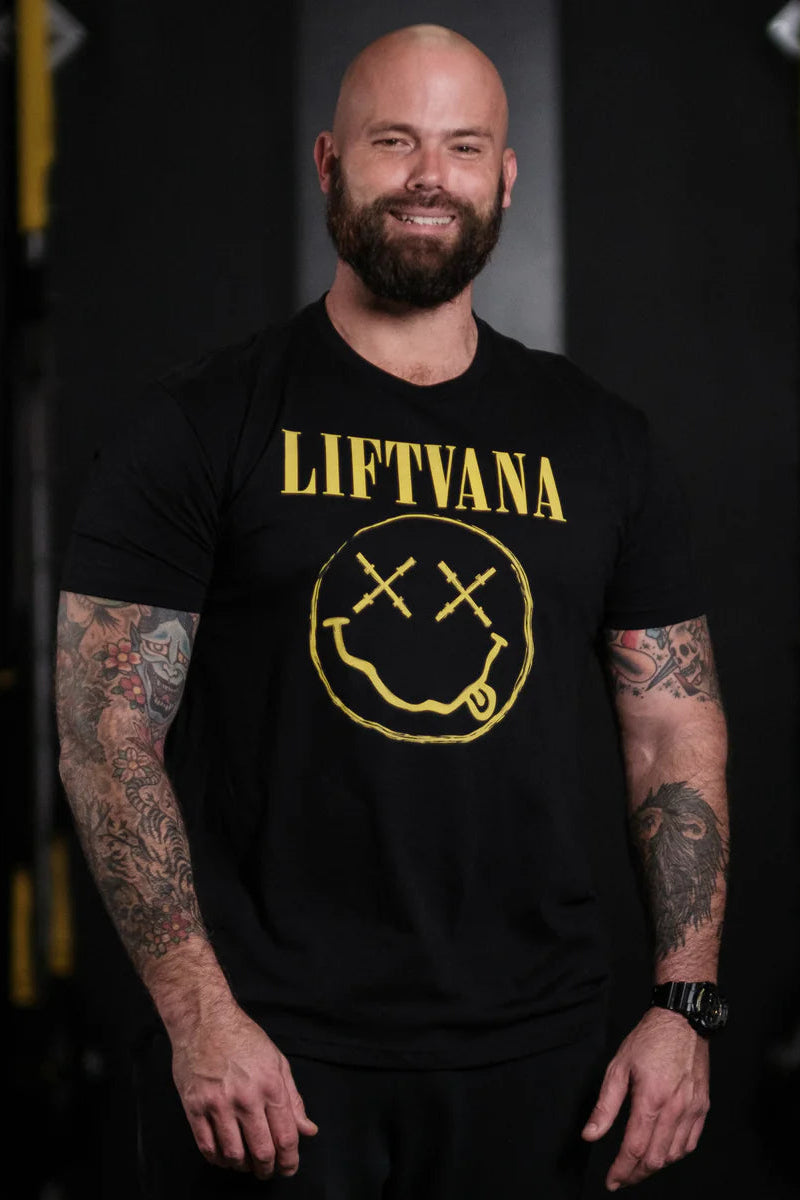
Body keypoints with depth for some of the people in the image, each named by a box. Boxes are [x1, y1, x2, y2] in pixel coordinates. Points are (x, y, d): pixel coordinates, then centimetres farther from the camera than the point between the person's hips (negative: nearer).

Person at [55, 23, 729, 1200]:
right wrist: (199, 1016, -15)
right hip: (265, 1053, -3)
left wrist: (685, 1004, -1)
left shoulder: (602, 442, 7)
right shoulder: (201, 427, -3)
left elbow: (679, 733, 8)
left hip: (530, 1057, 3)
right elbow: (109, 735, -7)